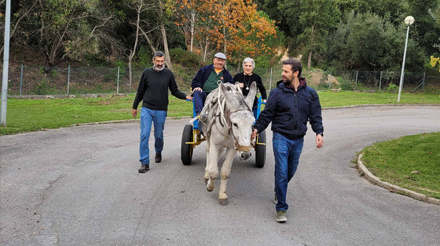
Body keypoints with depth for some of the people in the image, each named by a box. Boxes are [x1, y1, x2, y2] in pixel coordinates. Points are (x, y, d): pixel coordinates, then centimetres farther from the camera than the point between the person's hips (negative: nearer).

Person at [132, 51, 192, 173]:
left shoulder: (168, 74, 1)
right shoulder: (147, 73, 1)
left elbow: (174, 91, 9)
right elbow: (140, 92, 9)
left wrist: (185, 96, -7)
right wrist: (134, 107, 15)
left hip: (161, 110, 1)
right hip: (146, 109, 0)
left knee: (158, 135, 12)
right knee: (144, 135, -7)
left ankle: (158, 153, 41)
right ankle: (144, 163, -2)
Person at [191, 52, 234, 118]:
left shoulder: (227, 74, 24)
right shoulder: (205, 69, 20)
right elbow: (195, 81, 17)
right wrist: (196, 87, -6)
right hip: (204, 95, 0)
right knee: (197, 92, -33)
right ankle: (199, 113, -48)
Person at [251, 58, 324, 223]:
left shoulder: (310, 94, 3)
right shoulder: (277, 92, -3)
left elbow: (315, 116, 5)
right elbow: (267, 115, 1)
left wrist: (319, 132, -10)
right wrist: (256, 129, -9)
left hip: (298, 140, 3)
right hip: (281, 137, -3)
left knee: (291, 172, 16)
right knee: (282, 173, -8)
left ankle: (279, 191, 45)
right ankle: (281, 209, 1)